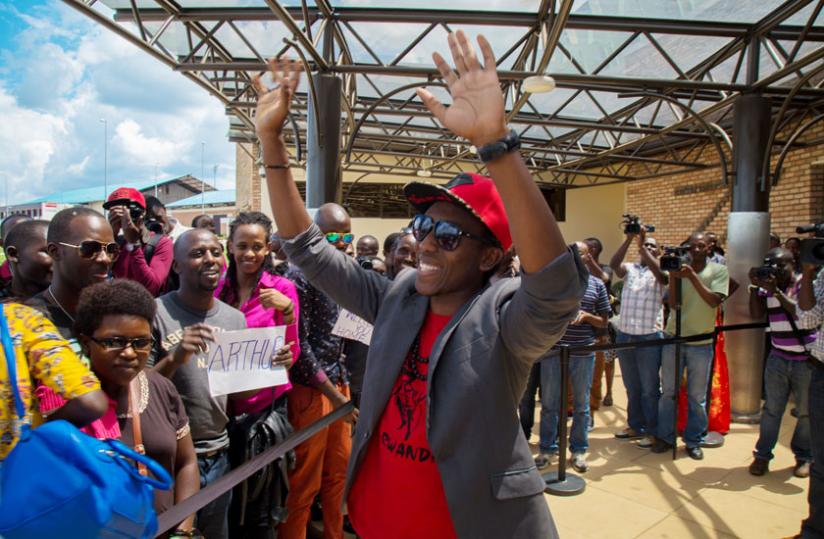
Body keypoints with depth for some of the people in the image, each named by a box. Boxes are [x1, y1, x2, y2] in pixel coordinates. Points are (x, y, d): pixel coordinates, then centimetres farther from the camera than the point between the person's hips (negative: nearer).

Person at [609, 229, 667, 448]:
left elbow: (657, 271, -23)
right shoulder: (629, 269, 8)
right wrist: (629, 239, -20)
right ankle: (635, 426, 27)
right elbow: (614, 264, -12)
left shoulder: (660, 273, 1)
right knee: (632, 387, 15)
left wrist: (641, 244, -23)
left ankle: (653, 431, 14)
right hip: (624, 335, 4)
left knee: (650, 389, 3)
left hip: (649, 338, -4)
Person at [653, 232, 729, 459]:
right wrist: (673, 276, -17)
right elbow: (673, 303, -4)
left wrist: (692, 276, -20)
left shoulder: (719, 271, 0)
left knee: (697, 396, 7)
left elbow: (714, 301, -14)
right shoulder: (680, 269, 2)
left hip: (701, 342, -1)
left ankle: (694, 441, 20)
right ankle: (665, 436, 19)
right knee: (668, 391, 7)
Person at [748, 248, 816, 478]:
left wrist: (776, 291, -25)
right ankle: (762, 455, 12)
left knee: (807, 411, 7)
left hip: (807, 359, -2)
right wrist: (755, 287, -15)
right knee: (771, 409, 4)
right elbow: (756, 315, -6)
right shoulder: (767, 287, 3)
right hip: (778, 358, 3)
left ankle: (804, 456, 23)